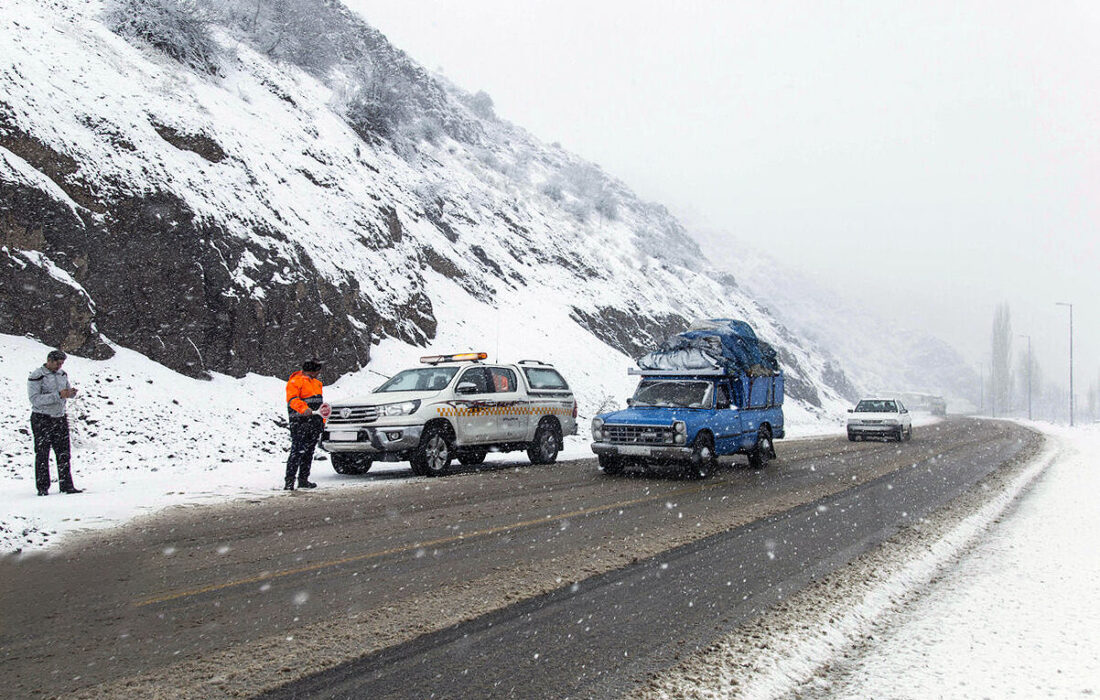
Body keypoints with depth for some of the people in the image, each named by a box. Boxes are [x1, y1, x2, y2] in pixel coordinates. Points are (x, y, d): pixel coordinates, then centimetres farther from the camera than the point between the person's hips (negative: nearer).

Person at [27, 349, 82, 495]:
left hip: (60, 418, 6)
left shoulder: (62, 374, 9)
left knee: (64, 453, 4)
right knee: (42, 454, -1)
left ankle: (66, 486, 7)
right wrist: (58, 395, -25)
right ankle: (42, 487, 4)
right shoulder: (36, 376, -11)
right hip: (41, 419, -6)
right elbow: (35, 399, -20)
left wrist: (71, 393, -6)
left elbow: (66, 390, 19)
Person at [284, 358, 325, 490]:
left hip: (315, 424, 9)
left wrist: (322, 420, 24)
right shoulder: (296, 381, -6)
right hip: (300, 423, -9)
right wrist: (304, 409, -36)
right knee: (297, 451, -14)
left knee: (309, 452, 10)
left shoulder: (316, 382, 24)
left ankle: (303, 479, 17)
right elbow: (292, 399, -20)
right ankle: (289, 481, -14)